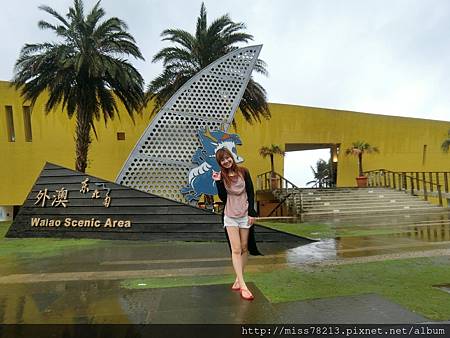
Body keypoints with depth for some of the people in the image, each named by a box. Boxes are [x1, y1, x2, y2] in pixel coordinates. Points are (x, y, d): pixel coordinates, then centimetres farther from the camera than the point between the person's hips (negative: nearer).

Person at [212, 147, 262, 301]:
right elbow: (223, 198, -4)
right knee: (236, 250, -5)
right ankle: (243, 286, -4)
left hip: (245, 215, 0)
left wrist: (252, 212, -7)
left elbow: (251, 193, -1)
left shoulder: (243, 172, -2)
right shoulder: (221, 176, 0)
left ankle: (238, 279, 20)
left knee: (244, 248, 6)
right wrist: (218, 182, -15)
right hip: (230, 216, 0)